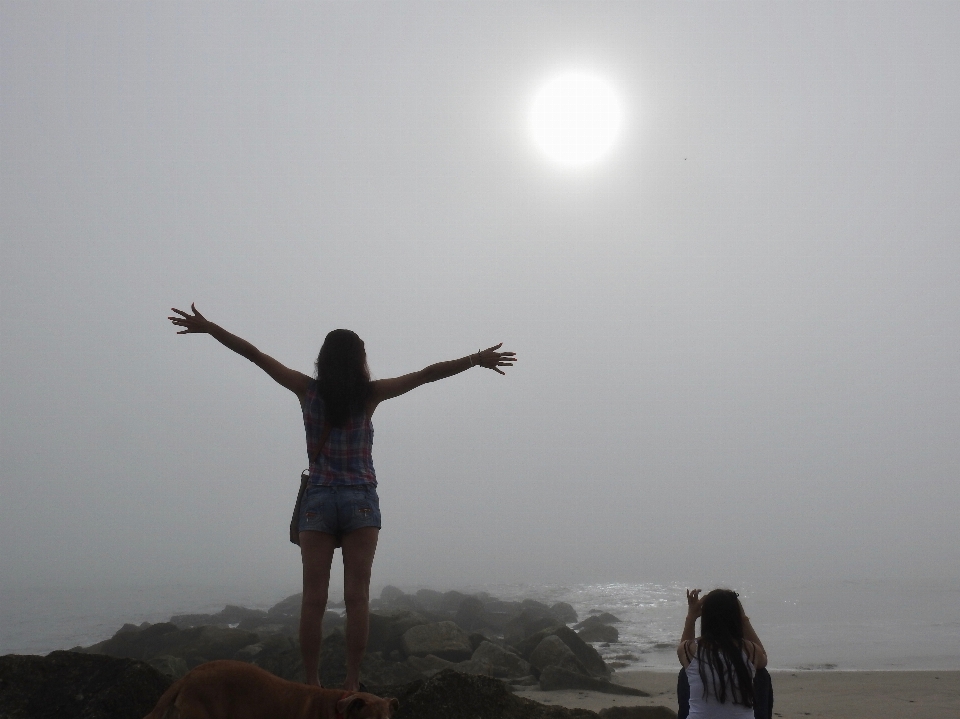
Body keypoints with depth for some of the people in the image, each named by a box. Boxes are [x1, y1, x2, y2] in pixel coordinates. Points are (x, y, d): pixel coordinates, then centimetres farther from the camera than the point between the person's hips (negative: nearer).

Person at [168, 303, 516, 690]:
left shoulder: (308, 390, 1)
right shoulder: (369, 393, -3)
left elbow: (255, 355, 5)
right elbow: (427, 374, -4)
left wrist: (206, 327, 11)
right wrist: (477, 359, 1)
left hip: (318, 500, 1)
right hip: (360, 501, -1)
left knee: (313, 597, 1)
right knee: (357, 596, -1)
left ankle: (311, 684, 1)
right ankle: (352, 683, -2)